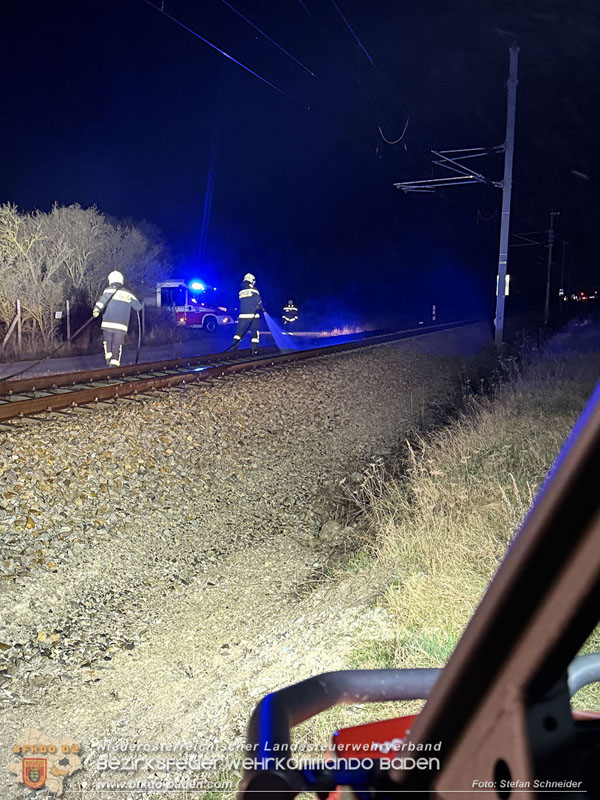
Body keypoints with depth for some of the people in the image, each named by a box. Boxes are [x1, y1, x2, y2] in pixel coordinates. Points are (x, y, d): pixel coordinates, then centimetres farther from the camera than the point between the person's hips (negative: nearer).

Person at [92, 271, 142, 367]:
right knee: (117, 345, 8)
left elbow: (103, 299, -18)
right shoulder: (128, 294, 11)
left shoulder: (109, 290, 3)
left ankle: (108, 356, 4)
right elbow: (138, 307, 16)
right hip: (122, 326, 2)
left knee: (107, 341, 20)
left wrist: (97, 308, -30)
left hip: (108, 324, -2)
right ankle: (114, 364, 2)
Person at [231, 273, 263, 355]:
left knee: (239, 331, 7)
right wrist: (262, 308, 12)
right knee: (255, 332, 5)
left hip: (243, 315, 4)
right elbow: (258, 301, -7)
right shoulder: (254, 290, -5)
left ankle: (234, 346, -4)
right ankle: (254, 349, 1)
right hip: (253, 315, -3)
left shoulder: (241, 292, 11)